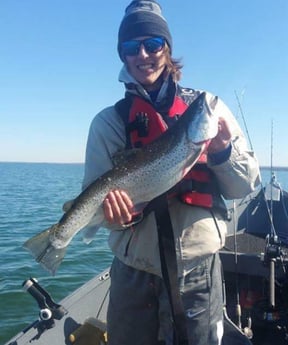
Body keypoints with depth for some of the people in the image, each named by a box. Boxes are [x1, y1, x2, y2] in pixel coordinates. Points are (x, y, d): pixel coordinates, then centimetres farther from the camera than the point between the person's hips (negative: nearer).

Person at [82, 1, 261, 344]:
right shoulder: (109, 121, -1)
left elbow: (245, 187, 0)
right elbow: (95, 195, -4)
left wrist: (223, 151, -18)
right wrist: (116, 209, -25)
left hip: (199, 269, 0)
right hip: (134, 275, 0)